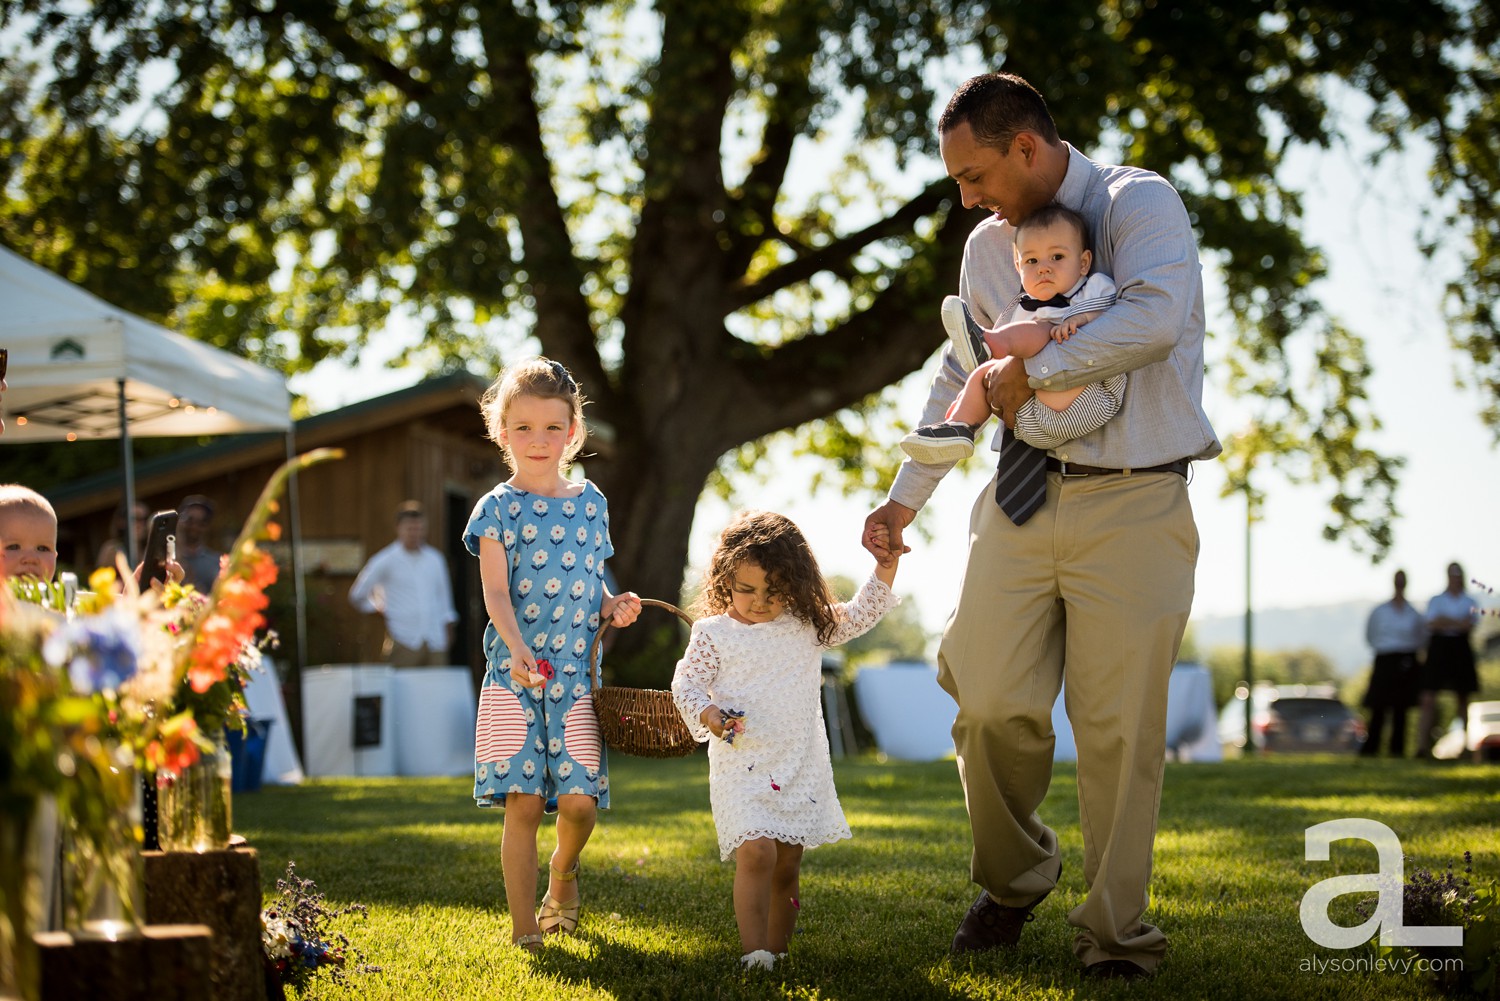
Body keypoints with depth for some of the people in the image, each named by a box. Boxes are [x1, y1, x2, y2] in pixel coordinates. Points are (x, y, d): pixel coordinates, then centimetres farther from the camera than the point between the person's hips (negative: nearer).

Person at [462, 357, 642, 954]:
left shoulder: (590, 503, 12)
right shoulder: (498, 508, 0)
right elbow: (496, 594, -9)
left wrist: (614, 608, 0)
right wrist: (518, 652, -24)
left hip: (576, 675, 3)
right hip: (514, 677, -3)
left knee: (579, 799, -4)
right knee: (523, 801, -5)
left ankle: (563, 871, 28)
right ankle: (524, 923, 4)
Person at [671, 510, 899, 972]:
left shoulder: (809, 627, 9)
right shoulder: (714, 634, 0)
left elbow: (861, 616, 18)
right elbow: (686, 683, 1)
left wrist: (886, 565, 8)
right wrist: (708, 714, -19)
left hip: (801, 771, 4)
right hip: (741, 768, -4)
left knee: (787, 865, 8)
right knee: (755, 852, -20)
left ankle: (777, 947, 19)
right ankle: (753, 950, -19)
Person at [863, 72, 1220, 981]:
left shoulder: (1139, 204, -5)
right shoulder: (988, 249, 15)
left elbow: (1155, 318, -24)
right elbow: (959, 380, 25)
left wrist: (1030, 370, -16)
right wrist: (905, 499, 22)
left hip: (1132, 505, -5)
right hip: (1022, 498, 5)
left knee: (1119, 727, -3)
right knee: (993, 704, -4)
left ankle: (1116, 937, 9)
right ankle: (1013, 879, 22)